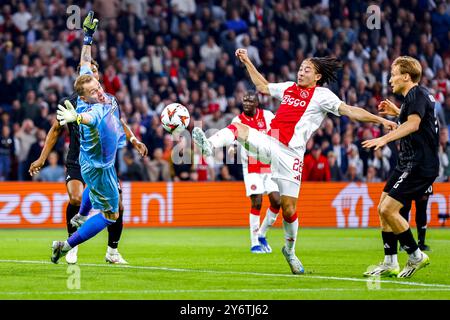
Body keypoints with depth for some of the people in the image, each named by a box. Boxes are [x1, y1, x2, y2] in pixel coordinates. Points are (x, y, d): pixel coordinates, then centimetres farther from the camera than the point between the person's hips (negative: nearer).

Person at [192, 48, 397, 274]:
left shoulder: (322, 95, 0)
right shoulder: (288, 88, 16)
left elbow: (350, 111, -8)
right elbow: (262, 86, 33)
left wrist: (379, 119, -18)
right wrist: (247, 62, 33)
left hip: (290, 154, -4)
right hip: (268, 143, 5)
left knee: (289, 210, -2)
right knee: (238, 128, -21)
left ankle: (290, 250, 19)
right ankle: (210, 146, -46)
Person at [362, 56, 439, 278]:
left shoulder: (417, 95, -13)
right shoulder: (413, 96, 18)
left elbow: (414, 124, -32)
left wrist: (385, 139, -41)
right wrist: (397, 112, 30)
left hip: (419, 166, -11)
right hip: (408, 163, 11)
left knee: (388, 209, -16)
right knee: (383, 208, 9)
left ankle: (416, 257, -3)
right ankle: (390, 264, 12)